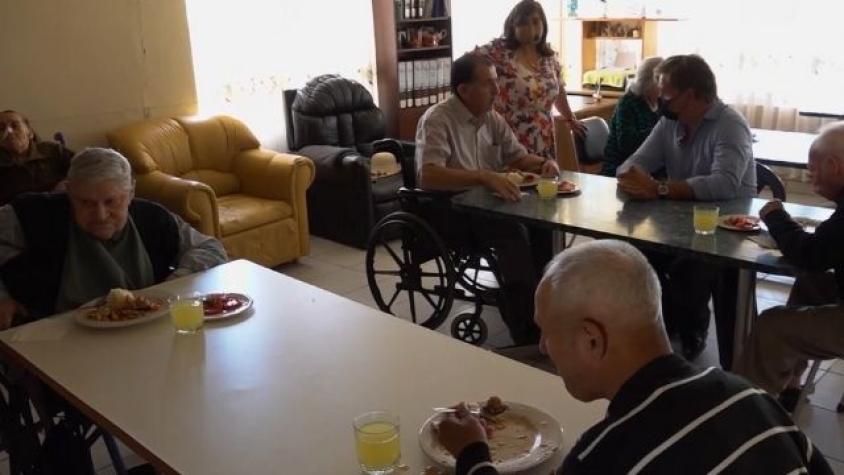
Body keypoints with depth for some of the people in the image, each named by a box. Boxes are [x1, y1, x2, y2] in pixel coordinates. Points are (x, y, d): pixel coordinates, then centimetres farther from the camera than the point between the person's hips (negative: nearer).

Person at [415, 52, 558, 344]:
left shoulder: (492, 119, 9)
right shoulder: (437, 120, -16)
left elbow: (518, 158, 18)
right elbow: (427, 176, -31)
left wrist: (545, 163, -5)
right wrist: (483, 177, -42)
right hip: (449, 212, -7)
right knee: (513, 233, -30)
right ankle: (527, 335, -22)